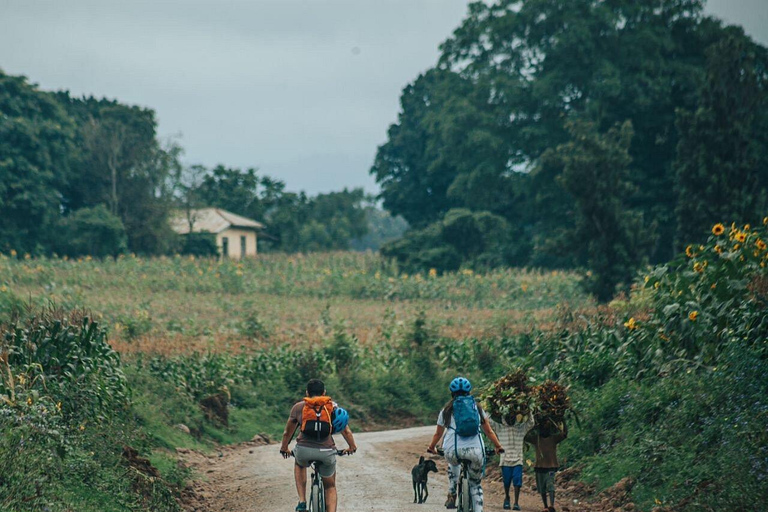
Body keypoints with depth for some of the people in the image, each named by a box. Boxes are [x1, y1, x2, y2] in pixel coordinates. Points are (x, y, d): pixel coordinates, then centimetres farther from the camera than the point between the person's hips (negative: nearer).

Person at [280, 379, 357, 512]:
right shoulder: (333, 407, 13)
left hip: (304, 450, 0)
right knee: (330, 487, 23)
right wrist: (352, 447, 37)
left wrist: (284, 449, 41)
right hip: (327, 452, 0)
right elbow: (346, 431, 18)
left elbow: (287, 432, 22)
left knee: (299, 465, 36)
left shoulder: (298, 407, 12)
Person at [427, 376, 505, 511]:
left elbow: (438, 434, 27)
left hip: (453, 450, 0)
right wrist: (498, 446, 37)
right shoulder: (477, 408, 20)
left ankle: (452, 494, 24)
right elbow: (489, 431, 24)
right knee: (475, 484, 18)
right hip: (475, 452, 0)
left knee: (453, 464, 37)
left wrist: (431, 447, 44)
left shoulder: (447, 410, 18)